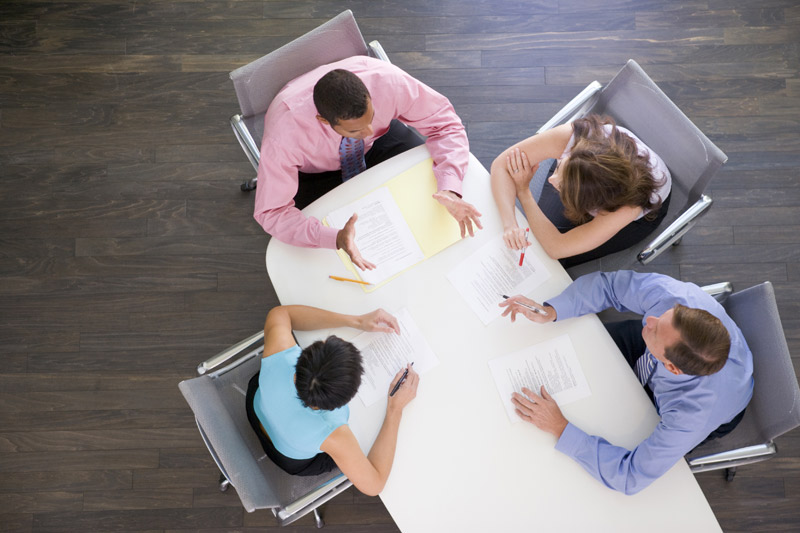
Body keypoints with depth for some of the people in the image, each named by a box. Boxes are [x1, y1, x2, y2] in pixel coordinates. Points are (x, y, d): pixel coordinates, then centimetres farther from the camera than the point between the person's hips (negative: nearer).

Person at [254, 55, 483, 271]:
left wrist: (450, 189, -41)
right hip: (314, 172, -2)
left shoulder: (385, 79, -37)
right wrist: (335, 239, -49)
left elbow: (443, 122, -24)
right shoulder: (284, 131, -41)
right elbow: (271, 212, -32)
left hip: (379, 142, 3)